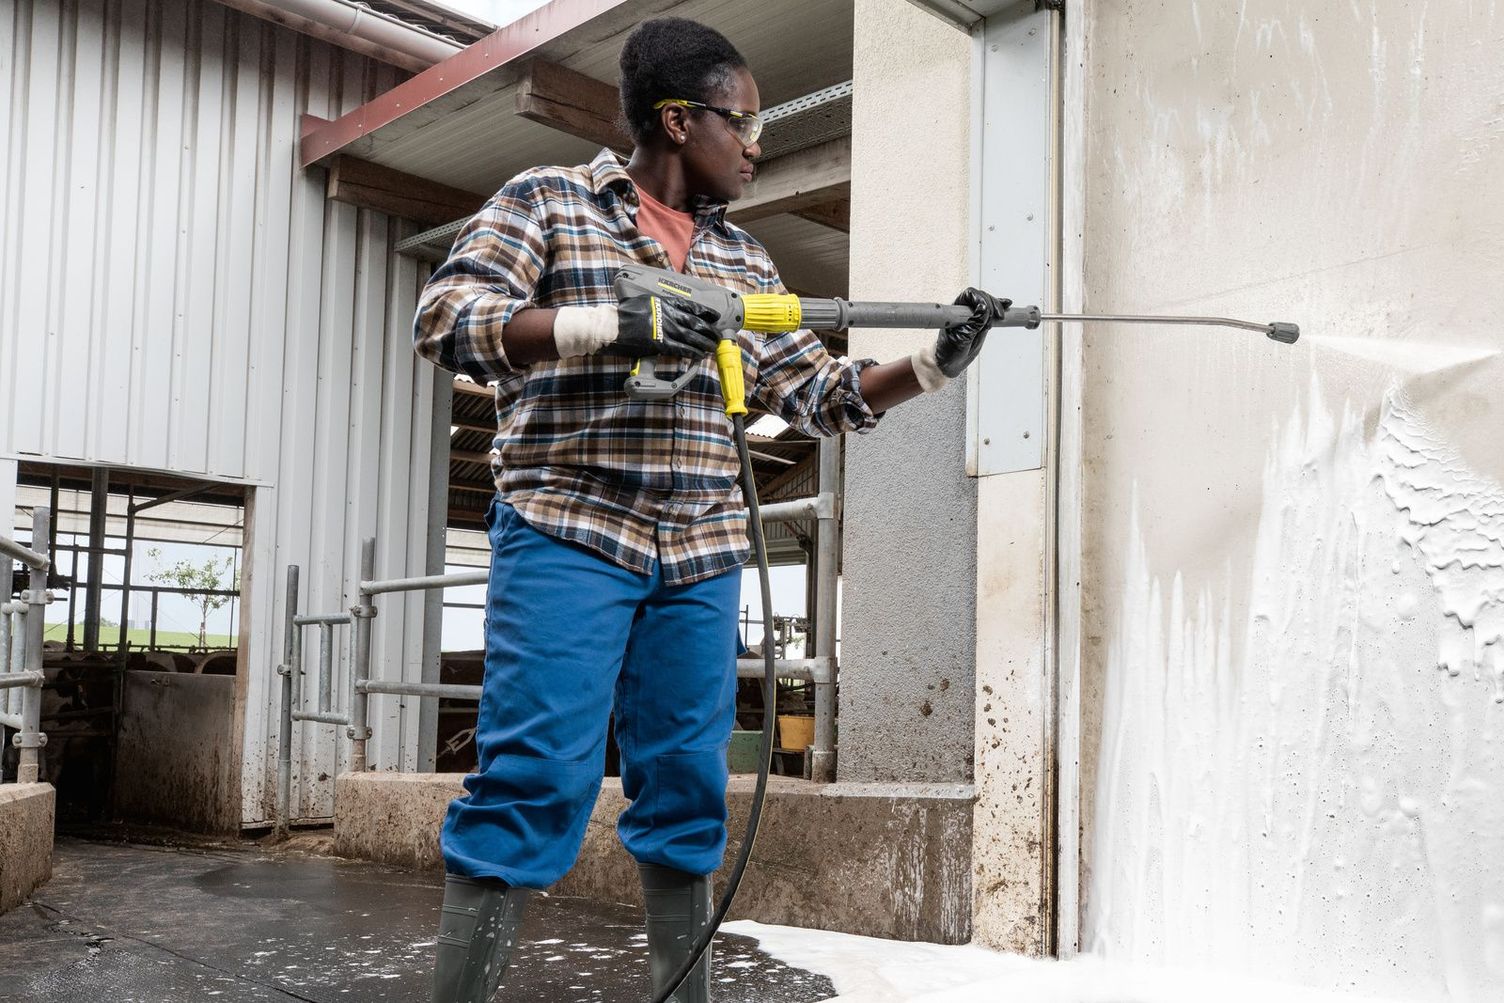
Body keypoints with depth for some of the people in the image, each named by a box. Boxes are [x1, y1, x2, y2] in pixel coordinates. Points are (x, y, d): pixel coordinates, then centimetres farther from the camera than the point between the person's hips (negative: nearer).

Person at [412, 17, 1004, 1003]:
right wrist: (612, 323, -21)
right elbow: (447, 318, -9)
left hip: (702, 557, 5)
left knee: (687, 792, 7)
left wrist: (936, 362, 3)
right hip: (569, 535, -5)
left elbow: (819, 395, 18)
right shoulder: (547, 200, 5)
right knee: (535, 781, -11)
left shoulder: (742, 257, 19)